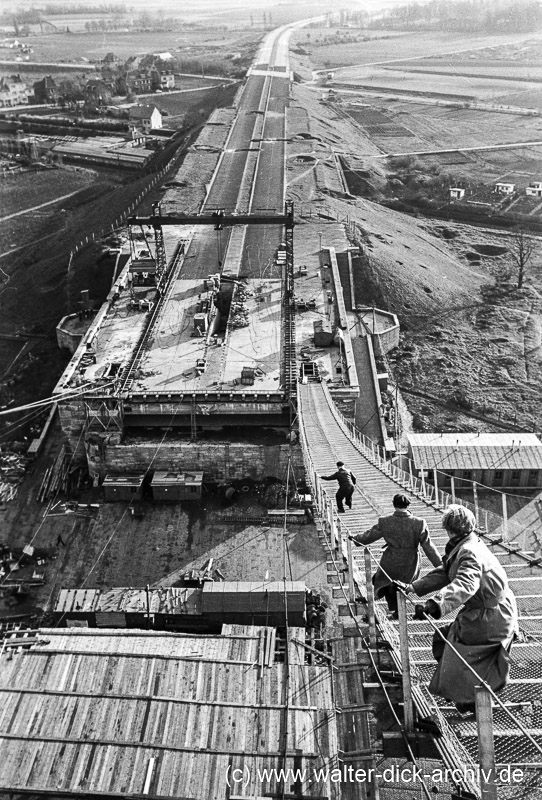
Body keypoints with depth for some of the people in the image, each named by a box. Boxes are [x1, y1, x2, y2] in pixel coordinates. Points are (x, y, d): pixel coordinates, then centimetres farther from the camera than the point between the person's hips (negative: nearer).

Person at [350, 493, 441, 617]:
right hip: (410, 567, 1)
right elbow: (428, 546, -9)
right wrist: (440, 565, 0)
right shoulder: (419, 523, -12)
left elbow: (368, 536, 1)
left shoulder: (384, 522, -11)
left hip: (390, 565, -1)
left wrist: (355, 539, 20)